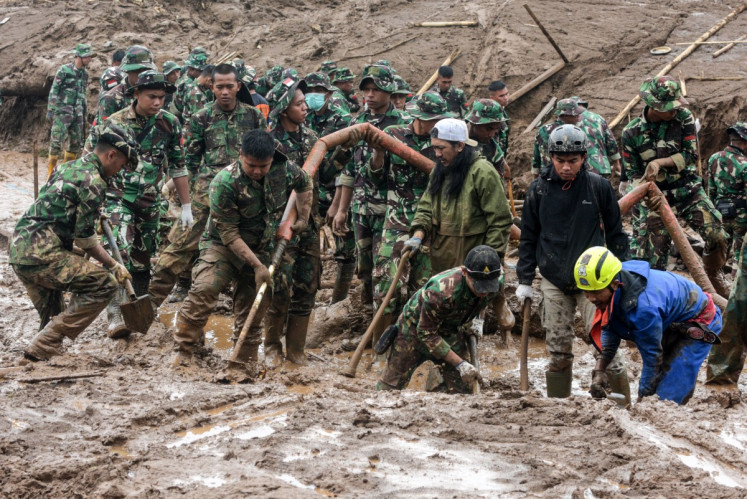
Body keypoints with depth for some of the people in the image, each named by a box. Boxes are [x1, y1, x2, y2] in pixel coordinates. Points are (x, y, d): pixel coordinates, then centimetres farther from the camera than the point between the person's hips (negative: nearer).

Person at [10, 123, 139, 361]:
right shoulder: (93, 181, -9)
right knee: (105, 284, -8)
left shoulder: (69, 168, 20)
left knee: (53, 317, 22)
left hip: (19, 251, 10)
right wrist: (114, 265, 4)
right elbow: (84, 237, -7)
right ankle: (43, 348, -10)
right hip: (43, 254, -10)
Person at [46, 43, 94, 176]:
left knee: (76, 143, 7)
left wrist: (85, 113, 18)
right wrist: (50, 110, -12)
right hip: (62, 111, -7)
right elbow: (53, 91, -8)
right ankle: (51, 171, -5)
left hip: (77, 113, 7)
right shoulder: (64, 70, -8)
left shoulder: (84, 74, 11)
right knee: (57, 141, -8)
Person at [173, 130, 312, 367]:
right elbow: (228, 234, -21)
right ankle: (183, 351, -19)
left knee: (251, 312, 6)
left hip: (261, 250, 4)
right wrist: (257, 266, -23)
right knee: (204, 289, -28)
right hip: (223, 247, -4)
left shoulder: (285, 170, -10)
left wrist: (303, 218, 10)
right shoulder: (224, 183, -25)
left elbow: (304, 183, 16)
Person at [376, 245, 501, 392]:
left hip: (450, 334, 5)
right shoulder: (442, 292, -42)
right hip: (415, 330, -5)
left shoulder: (497, 280, -24)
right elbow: (426, 334, -29)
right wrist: (460, 363, -31)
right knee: (390, 387, 6)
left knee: (462, 388, -3)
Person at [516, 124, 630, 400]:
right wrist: (524, 280, 8)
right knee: (558, 350, 6)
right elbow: (528, 237, 11)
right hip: (553, 282, 2)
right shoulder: (539, 189, 2)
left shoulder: (598, 186, -2)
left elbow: (615, 232, 7)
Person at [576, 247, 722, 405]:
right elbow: (609, 329, -3)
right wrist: (599, 371, -15)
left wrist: (643, 399, -20)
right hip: (670, 323, 9)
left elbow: (652, 357, -30)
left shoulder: (643, 306, -42)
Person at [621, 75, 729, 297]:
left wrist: (659, 163, -24)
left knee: (716, 234, -15)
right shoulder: (631, 133, -7)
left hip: (689, 190, 1)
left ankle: (713, 275, 11)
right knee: (652, 257, -3)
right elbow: (632, 172, -1)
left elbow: (690, 155, -10)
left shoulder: (683, 117, -7)